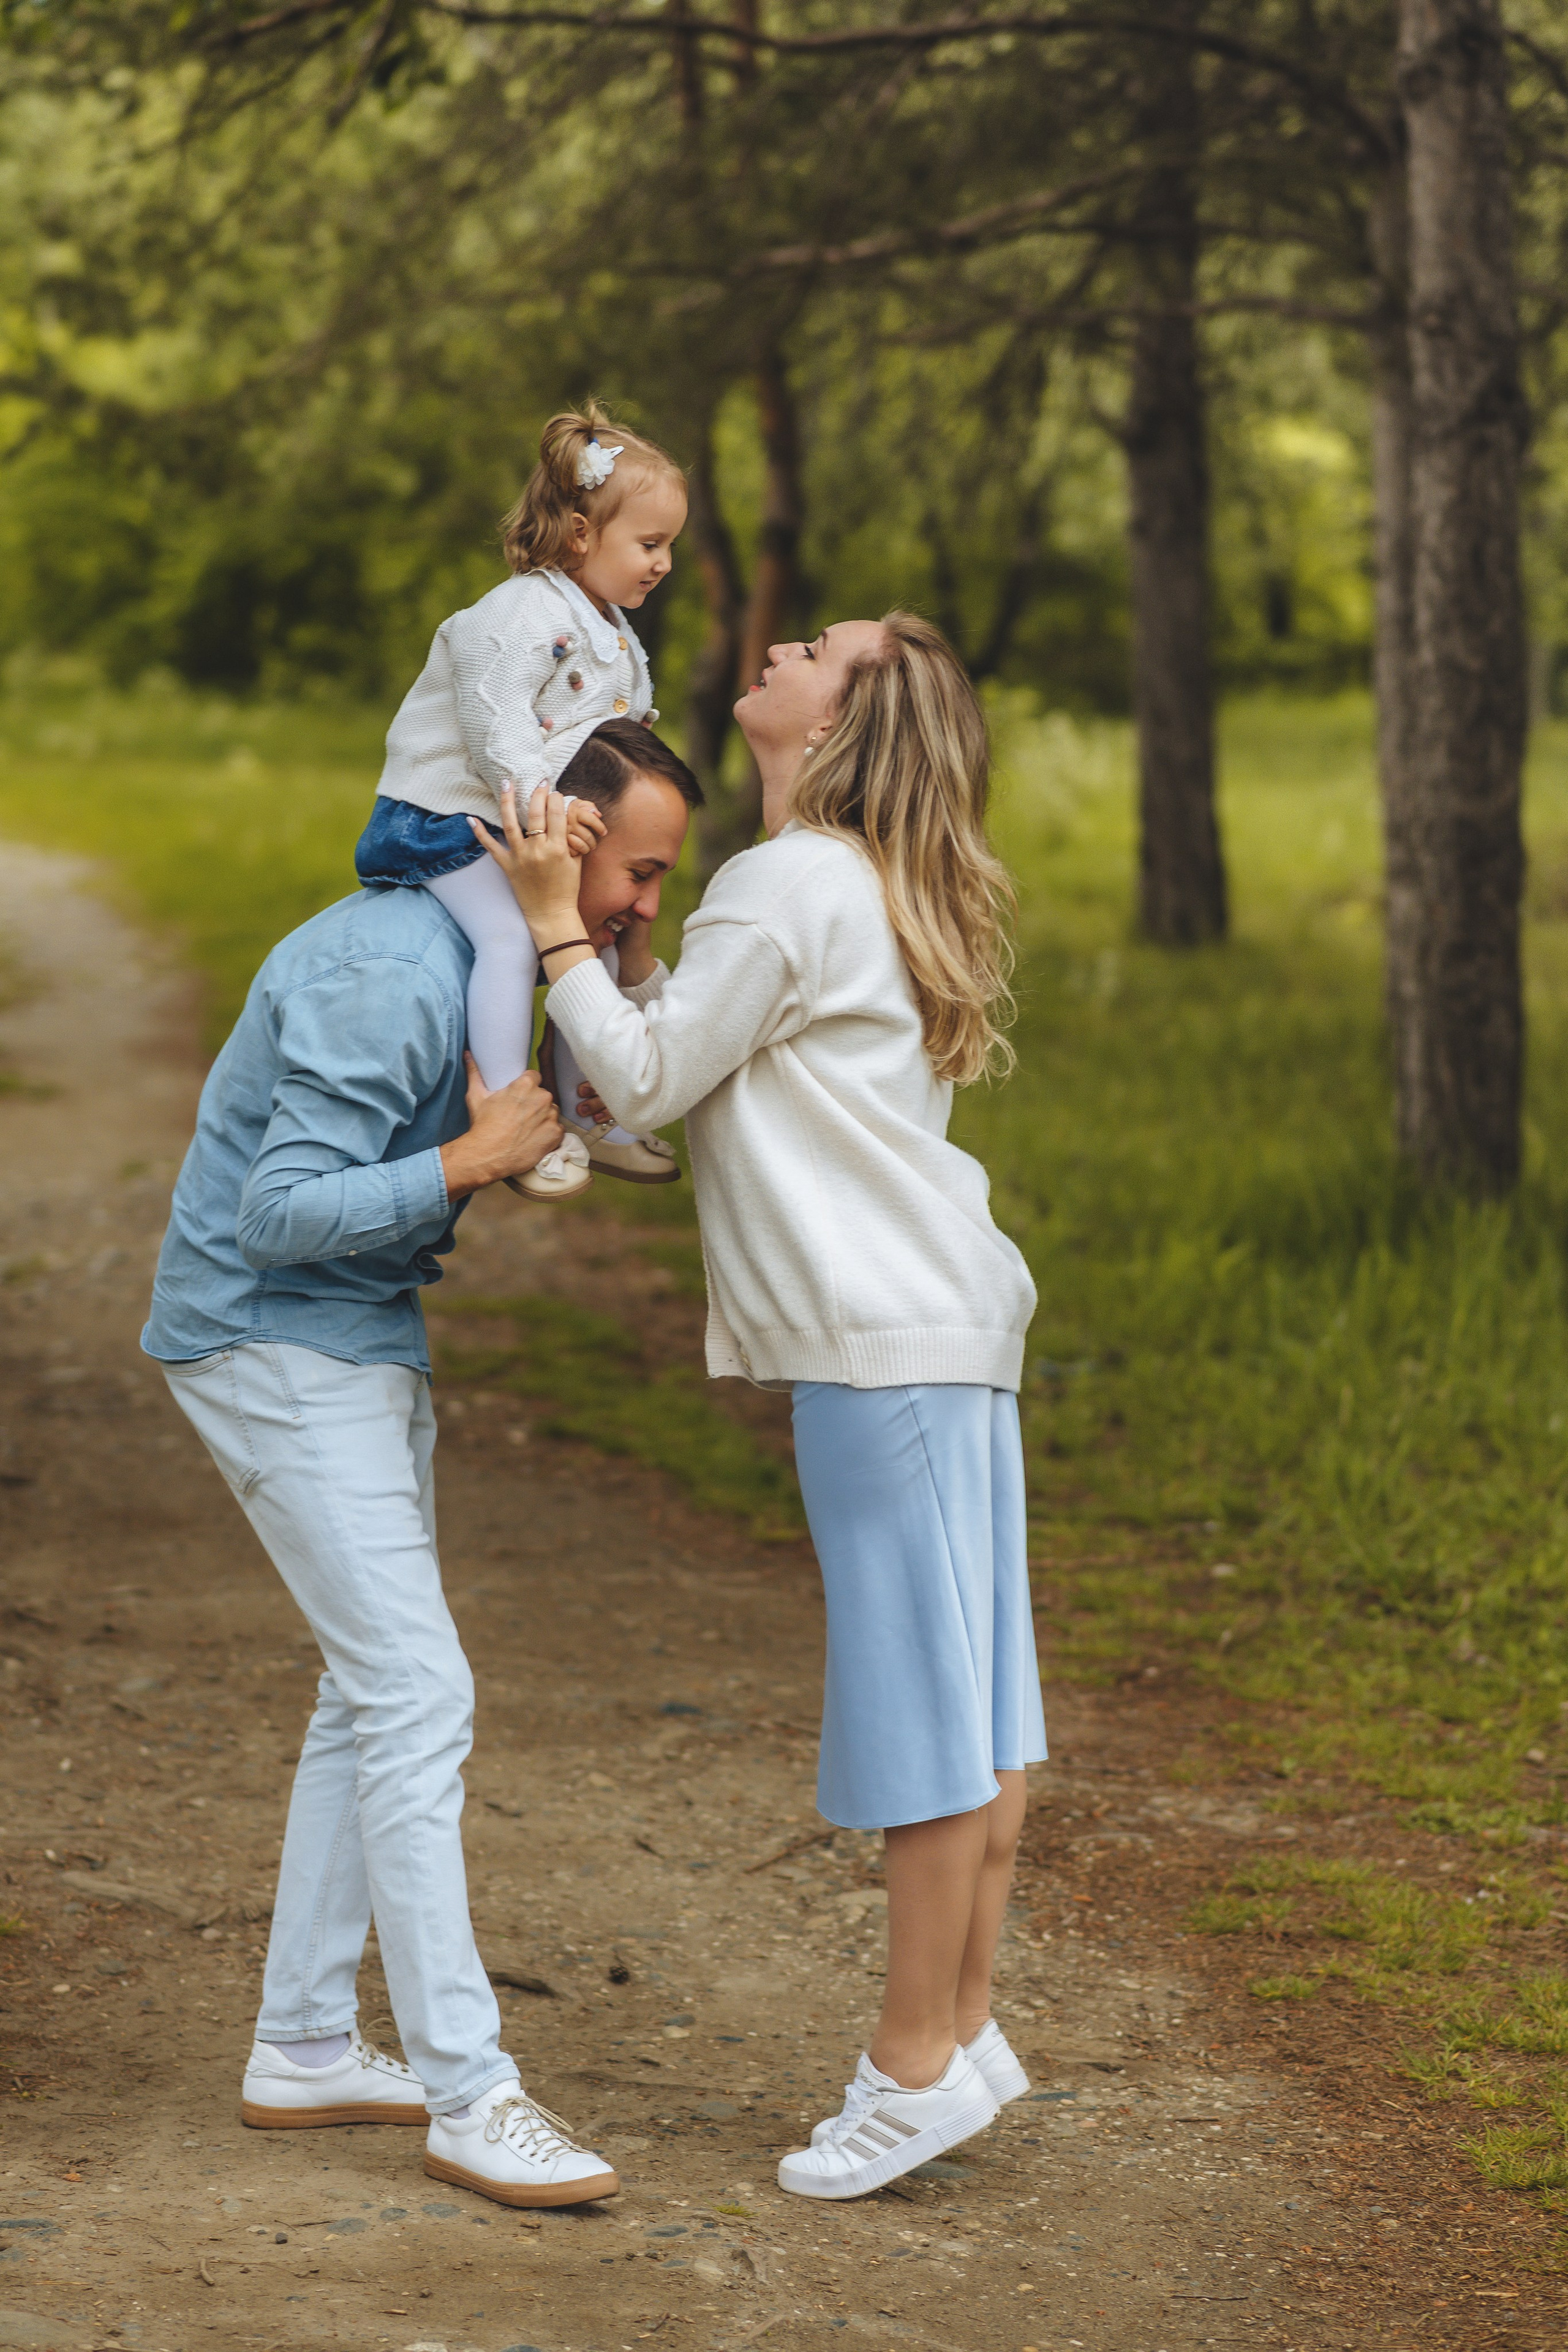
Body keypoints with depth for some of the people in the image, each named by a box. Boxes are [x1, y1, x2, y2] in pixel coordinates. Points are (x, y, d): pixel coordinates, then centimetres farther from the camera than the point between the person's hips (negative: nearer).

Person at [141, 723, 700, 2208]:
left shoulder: (480, 958, 7)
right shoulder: (390, 976, -25)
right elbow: (278, 1214, -27)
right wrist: (472, 1161, -26)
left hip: (361, 1345, 10)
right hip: (276, 1347, -10)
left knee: (379, 1692, 12)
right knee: (416, 1695, -13)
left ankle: (303, 2047, 19)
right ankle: (467, 2095, -9)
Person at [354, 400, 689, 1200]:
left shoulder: (614, 635, 11)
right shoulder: (519, 616, -21)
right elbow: (496, 731, -29)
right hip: (444, 818, -10)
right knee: (511, 936, -26)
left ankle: (591, 1121, 22)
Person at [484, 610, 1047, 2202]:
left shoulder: (788, 889, -12)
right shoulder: (860, 893, 18)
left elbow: (644, 1079, -10)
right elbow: (662, 1078, 18)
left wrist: (554, 921, -6)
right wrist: (630, 933, 9)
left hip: (887, 1338, -10)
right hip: (946, 1315, 10)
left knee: (921, 1689, -4)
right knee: (966, 1686, 12)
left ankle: (916, 2063, 3)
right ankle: (964, 2029, 19)